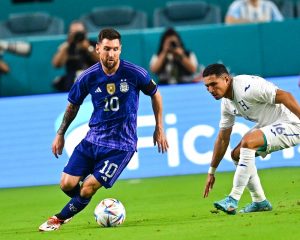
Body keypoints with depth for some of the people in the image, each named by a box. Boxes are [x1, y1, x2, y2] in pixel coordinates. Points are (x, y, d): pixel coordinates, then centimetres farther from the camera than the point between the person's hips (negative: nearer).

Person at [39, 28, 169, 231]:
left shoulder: (135, 73, -13)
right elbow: (73, 105, 13)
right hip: (93, 137, 3)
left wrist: (159, 129, 8)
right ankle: (80, 203, 28)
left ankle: (61, 218, 13)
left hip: (122, 144, -3)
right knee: (67, 184, -7)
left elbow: (155, 94, 5)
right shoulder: (88, 77, -6)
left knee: (88, 187, -13)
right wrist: (60, 134, 16)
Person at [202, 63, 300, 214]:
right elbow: (222, 139, 16)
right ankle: (260, 202, 17)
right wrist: (211, 172, 18)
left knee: (247, 142, -28)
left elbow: (285, 96, -26)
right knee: (237, 154, 10)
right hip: (270, 126, 10)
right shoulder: (226, 103, 7)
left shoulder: (246, 87, -23)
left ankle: (233, 201, -24)